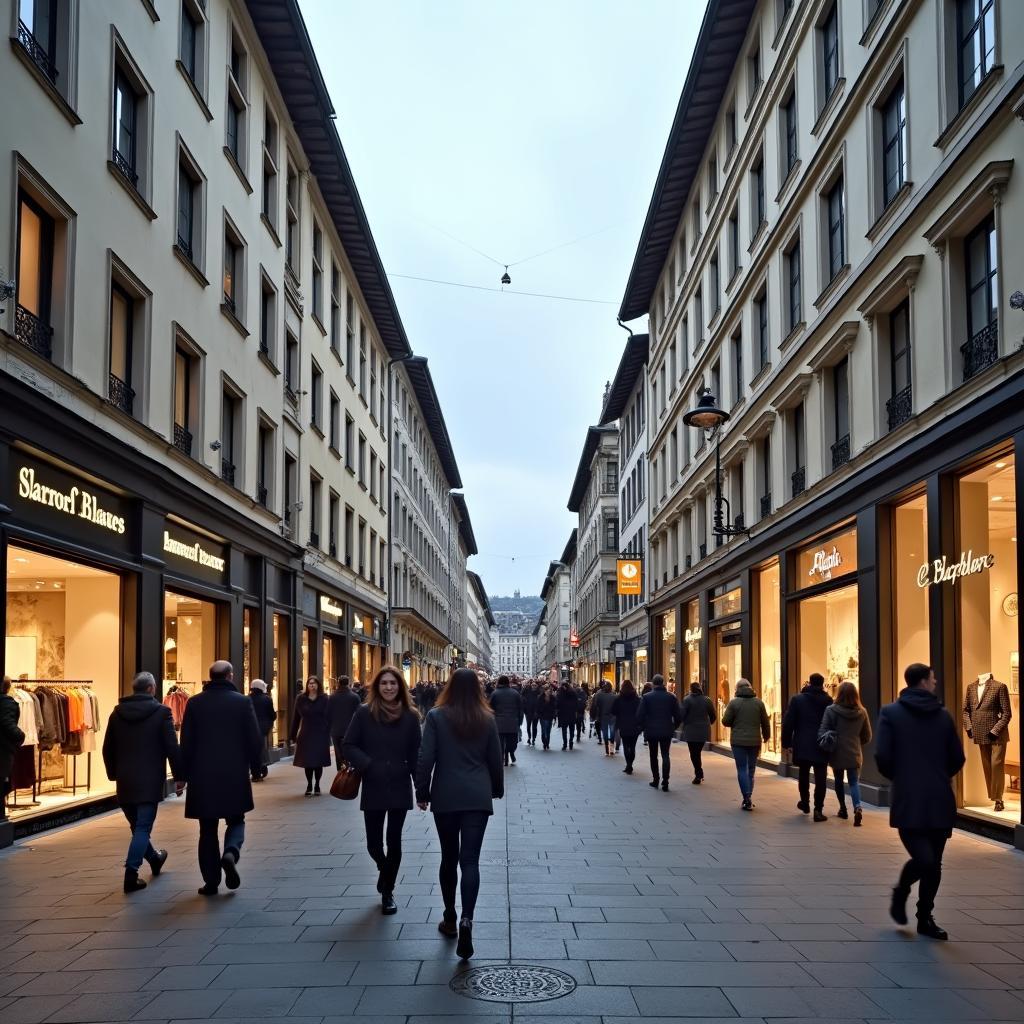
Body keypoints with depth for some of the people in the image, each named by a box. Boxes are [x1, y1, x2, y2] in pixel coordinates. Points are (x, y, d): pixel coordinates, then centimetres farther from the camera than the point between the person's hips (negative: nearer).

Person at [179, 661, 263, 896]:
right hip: (235, 774, -1)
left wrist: (184, 774, 8)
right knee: (236, 821, 15)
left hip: (202, 775, 1)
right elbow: (255, 739, -3)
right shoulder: (242, 702, -3)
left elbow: (186, 741, 1)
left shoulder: (195, 703, 0)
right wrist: (254, 765, 12)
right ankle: (231, 852, -14)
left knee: (208, 828, 10)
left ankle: (211, 881, 9)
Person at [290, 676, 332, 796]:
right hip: (305, 735, 1)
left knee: (318, 762, 3)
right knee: (307, 761, 4)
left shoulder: (324, 699, -1)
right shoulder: (301, 699, 1)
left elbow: (328, 718, -2)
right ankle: (309, 785, 17)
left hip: (320, 735, -1)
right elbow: (296, 717, 3)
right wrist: (293, 735, 1)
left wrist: (327, 734, -8)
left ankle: (317, 786, 14)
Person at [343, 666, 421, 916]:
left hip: (399, 788, 0)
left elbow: (415, 754, 3)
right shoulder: (364, 713, -3)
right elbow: (348, 745, 0)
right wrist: (367, 765, -16)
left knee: (394, 842, 3)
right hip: (373, 789, 0)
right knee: (374, 843, 3)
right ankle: (385, 870, 37)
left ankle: (388, 891, 21)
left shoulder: (410, 716, 1)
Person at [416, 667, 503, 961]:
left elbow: (426, 758, -7)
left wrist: (422, 792, 3)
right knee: (470, 860, -3)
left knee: (449, 858, 14)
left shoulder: (436, 716, -4)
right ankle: (466, 920, -19)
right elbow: (495, 759, 10)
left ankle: (450, 919, 24)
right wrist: (497, 789, 24)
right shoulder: (487, 719, 3)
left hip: (445, 796, -1)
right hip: (478, 797, 1)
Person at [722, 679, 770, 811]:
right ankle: (748, 798, 16)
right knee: (751, 769, 14)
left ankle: (747, 799, -9)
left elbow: (725, 722, -6)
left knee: (742, 769, 0)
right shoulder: (758, 702, 1)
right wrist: (766, 736, 21)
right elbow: (765, 722, 6)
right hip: (754, 741, 3)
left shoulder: (733, 702, -7)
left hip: (739, 741, -3)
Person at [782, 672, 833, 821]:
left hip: (802, 746, 1)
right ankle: (818, 809, -7)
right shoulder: (828, 701, -3)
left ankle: (805, 803, 33)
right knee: (820, 778, 0)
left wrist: (786, 742, 1)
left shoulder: (797, 699, -4)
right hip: (822, 747, -1)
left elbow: (788, 723, -4)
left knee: (804, 774, 19)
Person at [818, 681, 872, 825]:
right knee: (854, 782, 5)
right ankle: (857, 807, -19)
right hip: (855, 754, 1)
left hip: (837, 753, -1)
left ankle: (843, 809, 26)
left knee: (839, 780, 19)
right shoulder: (861, 712, -1)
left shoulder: (831, 710, -11)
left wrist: (824, 743, 1)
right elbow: (867, 737, 8)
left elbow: (823, 731, -12)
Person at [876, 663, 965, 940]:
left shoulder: (891, 713, 0)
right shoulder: (943, 715, 5)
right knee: (932, 862, 10)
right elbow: (957, 759, 6)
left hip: (908, 802, -1)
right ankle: (925, 919, 15)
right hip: (940, 802, 2)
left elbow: (882, 757, -8)